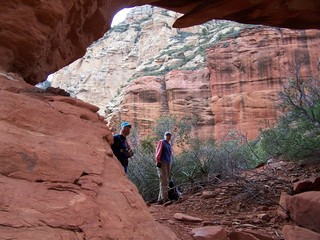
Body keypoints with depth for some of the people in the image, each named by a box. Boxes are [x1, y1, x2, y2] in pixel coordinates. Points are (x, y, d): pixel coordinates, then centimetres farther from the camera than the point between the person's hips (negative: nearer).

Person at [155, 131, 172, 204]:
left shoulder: (169, 145, 23)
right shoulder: (161, 142, 2)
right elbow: (158, 152, -8)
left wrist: (170, 165, 17)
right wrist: (158, 161, -17)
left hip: (168, 164, 8)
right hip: (162, 163, -8)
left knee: (166, 182, 6)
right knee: (164, 181, -13)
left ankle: (160, 199, 10)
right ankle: (165, 198, -17)